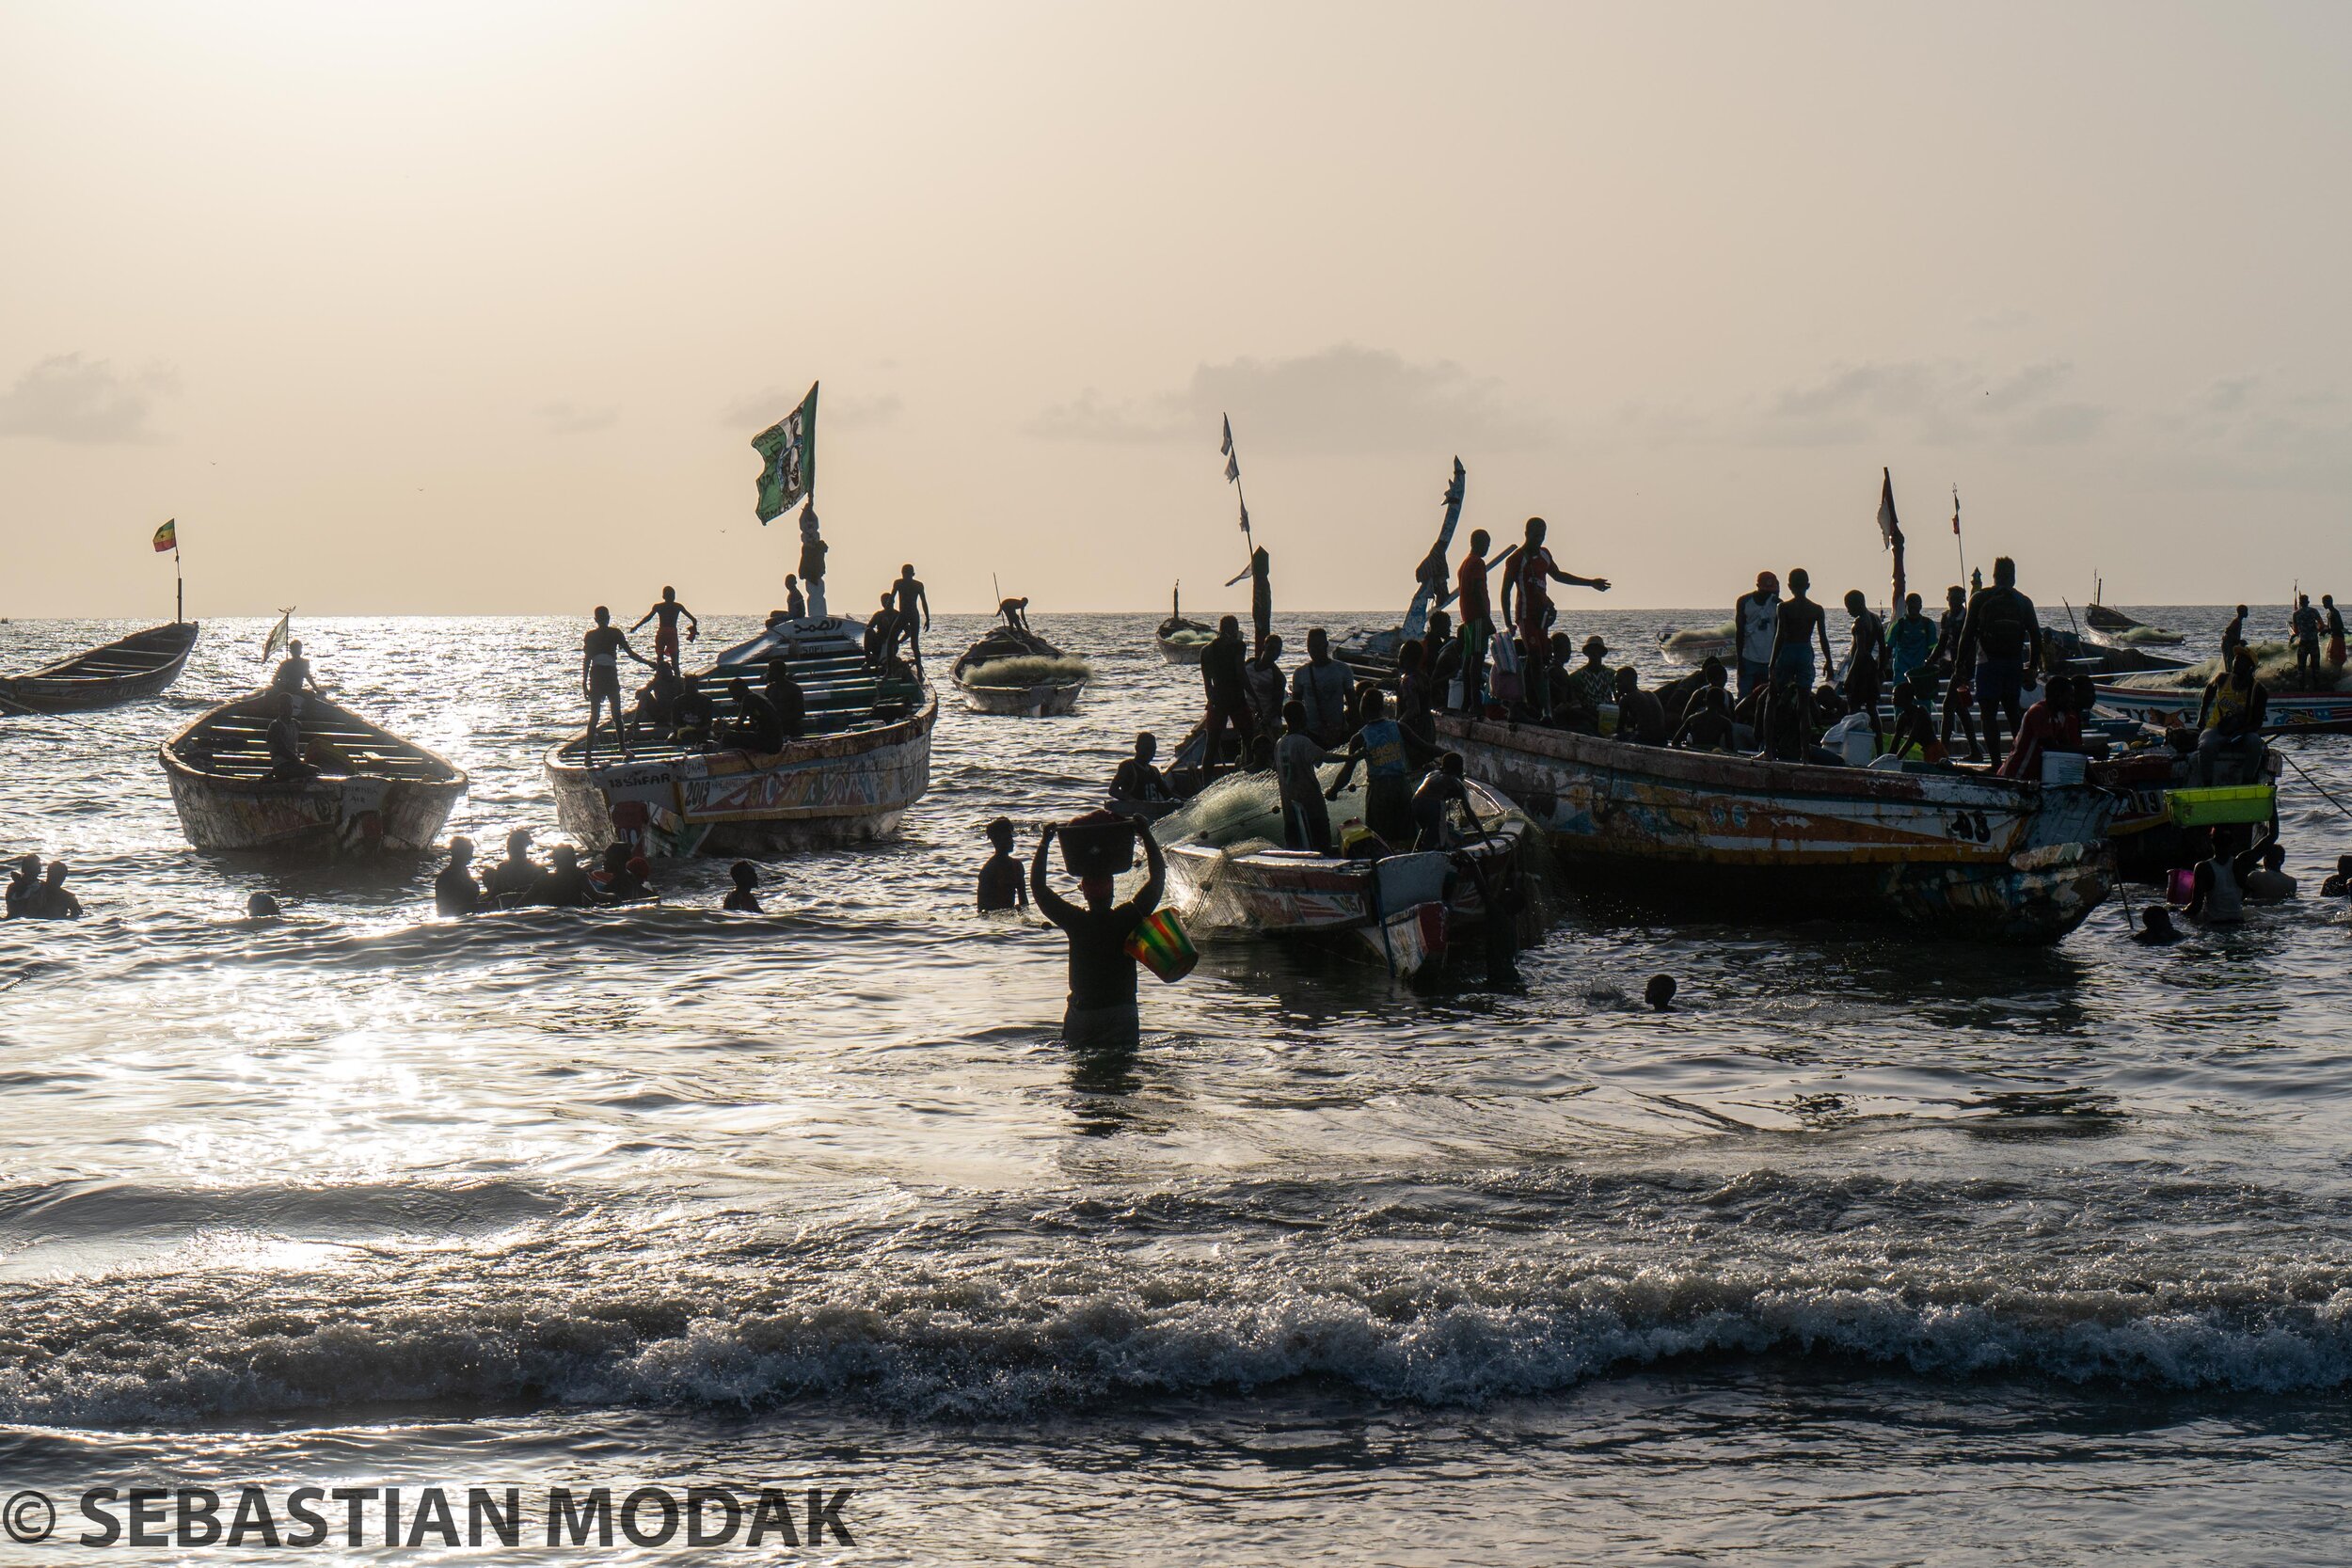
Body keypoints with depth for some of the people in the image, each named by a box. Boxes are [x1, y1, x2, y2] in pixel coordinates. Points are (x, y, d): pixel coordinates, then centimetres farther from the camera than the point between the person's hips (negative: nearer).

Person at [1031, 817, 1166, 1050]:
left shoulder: (1075, 921, -10)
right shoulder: (1128, 919, -9)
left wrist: (1044, 844, 3)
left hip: (1082, 1011, 0)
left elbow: (1038, 887, -2)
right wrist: (1146, 836, 5)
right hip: (1121, 1011, 0)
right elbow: (1158, 876, 0)